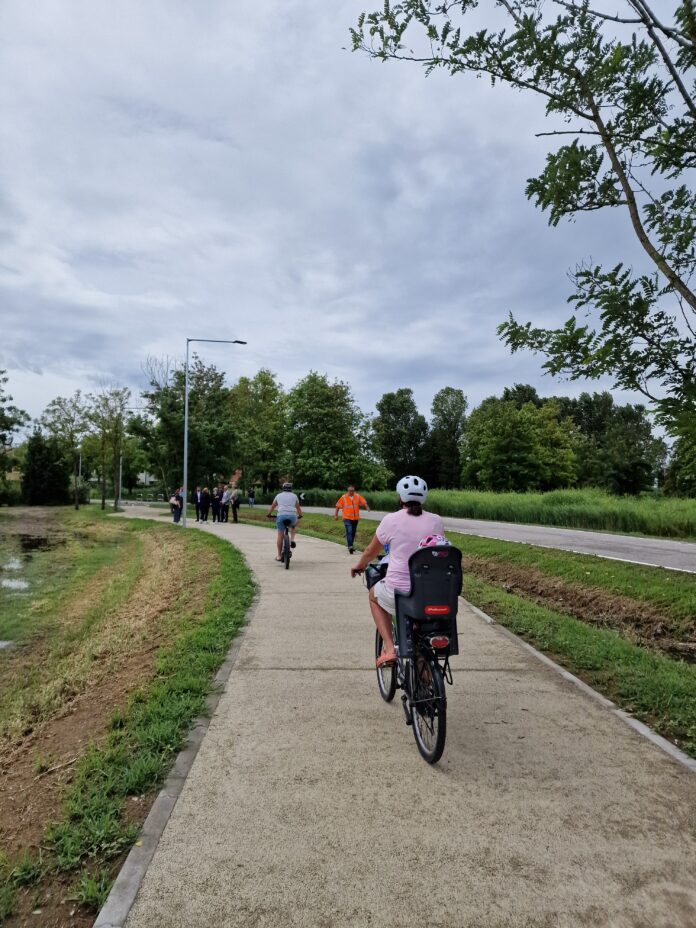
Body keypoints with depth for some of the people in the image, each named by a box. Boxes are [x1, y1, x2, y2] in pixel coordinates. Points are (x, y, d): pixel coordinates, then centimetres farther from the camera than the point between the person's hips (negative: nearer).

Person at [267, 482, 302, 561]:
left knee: (280, 535, 7)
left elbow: (272, 506, 28)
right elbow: (298, 508, 26)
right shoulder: (294, 496, 19)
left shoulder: (279, 496, 20)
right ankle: (292, 540, 12)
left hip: (281, 516, 0)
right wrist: (300, 516, 44)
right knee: (294, 526, 34)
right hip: (292, 516, 0)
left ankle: (279, 556, 8)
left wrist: (269, 514, 44)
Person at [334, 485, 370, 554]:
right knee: (349, 532, -16)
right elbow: (338, 506, -2)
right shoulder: (344, 497, -4)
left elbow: (364, 502, -2)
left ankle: (350, 546, 26)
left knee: (353, 533, 13)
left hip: (355, 518, 4)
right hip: (347, 518, -4)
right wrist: (336, 514, -5)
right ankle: (350, 546, -23)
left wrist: (367, 507, -22)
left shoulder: (358, 496, 3)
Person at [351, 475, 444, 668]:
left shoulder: (391, 520, -4)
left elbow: (371, 552, 10)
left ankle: (389, 648, 17)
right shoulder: (436, 521, 2)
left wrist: (359, 566, 31)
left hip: (398, 590, -3)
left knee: (374, 595, 30)